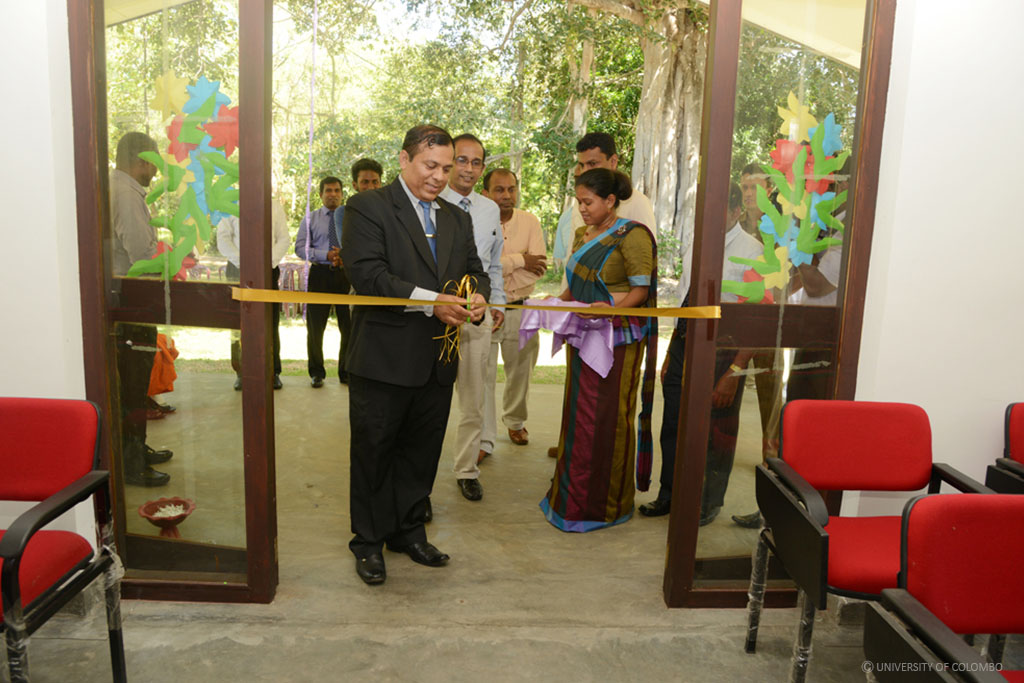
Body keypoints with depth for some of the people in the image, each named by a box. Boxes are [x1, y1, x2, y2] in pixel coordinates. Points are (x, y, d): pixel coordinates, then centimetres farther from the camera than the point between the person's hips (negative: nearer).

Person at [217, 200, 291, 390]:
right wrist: (241, 262, -12)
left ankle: (273, 372, 7)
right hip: (238, 269, 0)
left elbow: (284, 240, 6)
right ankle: (240, 373, 6)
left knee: (271, 322, -2)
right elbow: (223, 238, 2)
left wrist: (269, 262, -9)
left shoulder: (275, 208, 11)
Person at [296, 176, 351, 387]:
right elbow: (300, 248, -1)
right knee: (315, 326, 4)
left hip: (346, 274, 0)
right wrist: (327, 255, -15)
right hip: (320, 274, 0)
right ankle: (316, 373, 16)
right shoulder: (310, 219, 8)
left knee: (349, 326, 4)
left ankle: (347, 373, 16)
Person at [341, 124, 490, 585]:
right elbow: (367, 273, -17)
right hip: (383, 360, -5)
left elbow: (475, 270, 15)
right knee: (373, 453, 8)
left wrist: (478, 296, -10)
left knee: (421, 453, 16)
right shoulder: (367, 207, -5)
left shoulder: (457, 219, 15)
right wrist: (431, 302, -24)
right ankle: (369, 542, 25)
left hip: (437, 362, 6)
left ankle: (408, 531, 34)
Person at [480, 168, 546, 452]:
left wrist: (500, 267, -16)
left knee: (520, 372, 16)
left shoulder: (530, 222, 3)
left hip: (520, 309, 3)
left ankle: (515, 421, 39)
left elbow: (538, 268, -8)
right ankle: (484, 440, 4)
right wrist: (519, 260, -16)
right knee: (483, 376, -5)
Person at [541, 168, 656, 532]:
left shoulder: (632, 235, -9)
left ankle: (605, 504, 13)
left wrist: (612, 307, -26)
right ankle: (573, 494, 25)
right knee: (579, 416, 12)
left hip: (617, 340, -7)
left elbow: (641, 289, -12)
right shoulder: (583, 234, 14)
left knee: (607, 419, -1)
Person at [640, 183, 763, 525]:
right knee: (673, 426, 15)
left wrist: (735, 372, -19)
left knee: (715, 433, 9)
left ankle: (708, 505, 30)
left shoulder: (751, 252, -12)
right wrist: (670, 353, 16)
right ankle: (669, 496, 35)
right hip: (685, 344, 7)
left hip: (722, 351, -6)